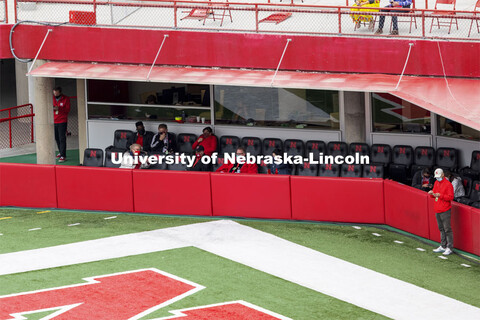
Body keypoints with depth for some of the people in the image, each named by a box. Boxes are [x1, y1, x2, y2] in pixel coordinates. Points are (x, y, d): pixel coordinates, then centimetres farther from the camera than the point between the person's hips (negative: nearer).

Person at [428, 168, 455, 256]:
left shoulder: (448, 184, -11)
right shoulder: (436, 183, 13)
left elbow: (451, 197, -15)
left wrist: (440, 195, -23)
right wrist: (432, 193, -2)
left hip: (445, 211, -8)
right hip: (437, 210, 8)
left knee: (447, 229, -7)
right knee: (441, 229, 14)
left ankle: (449, 248, -5)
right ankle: (443, 246, 22)